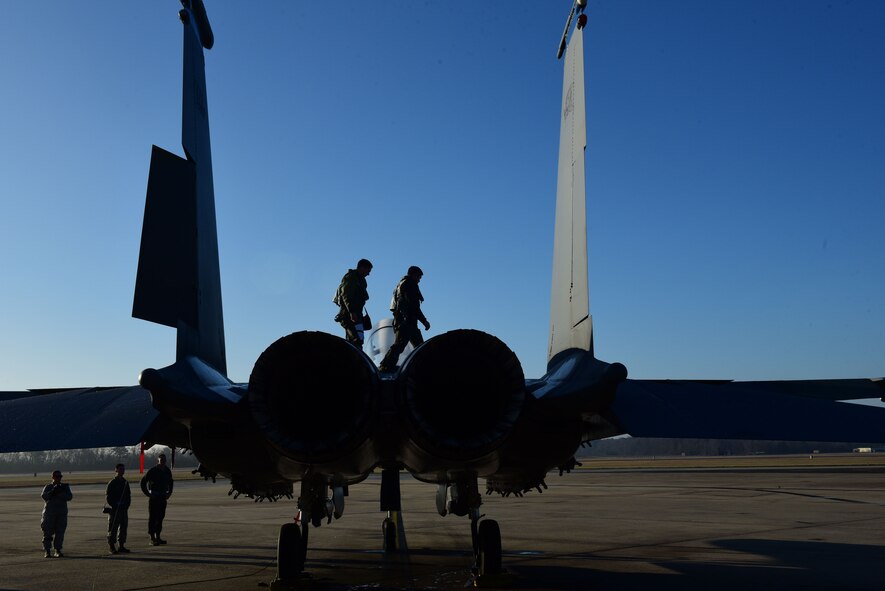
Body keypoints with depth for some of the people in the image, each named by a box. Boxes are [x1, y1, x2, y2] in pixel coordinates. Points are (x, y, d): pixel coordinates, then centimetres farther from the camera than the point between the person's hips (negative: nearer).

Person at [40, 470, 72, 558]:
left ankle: (58, 550, 6)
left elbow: (69, 497, -5)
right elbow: (44, 496, -12)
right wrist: (53, 491, -26)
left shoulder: (65, 487, 11)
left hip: (62, 514, 2)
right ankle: (47, 551, 2)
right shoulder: (48, 487, 7)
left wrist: (60, 493, -20)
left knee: (60, 532, 0)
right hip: (49, 513, -2)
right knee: (48, 532, -4)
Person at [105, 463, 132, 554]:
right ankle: (111, 547, 6)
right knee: (113, 528, -2)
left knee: (124, 527, 8)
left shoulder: (125, 482, 12)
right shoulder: (112, 483, -6)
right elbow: (107, 496, -8)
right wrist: (114, 506, -13)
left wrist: (126, 505, 3)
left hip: (124, 509, 6)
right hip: (114, 510, -6)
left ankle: (121, 546, 16)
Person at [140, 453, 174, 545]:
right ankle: (152, 539, -1)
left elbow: (170, 482, 24)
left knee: (160, 517, 9)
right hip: (154, 497, -6)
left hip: (163, 497, 6)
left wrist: (169, 492, 14)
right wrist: (147, 493, -9)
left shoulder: (167, 471, 8)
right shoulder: (152, 471, -10)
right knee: (152, 518, -3)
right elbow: (143, 482, -8)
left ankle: (157, 537, 16)